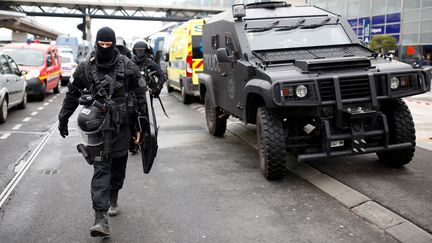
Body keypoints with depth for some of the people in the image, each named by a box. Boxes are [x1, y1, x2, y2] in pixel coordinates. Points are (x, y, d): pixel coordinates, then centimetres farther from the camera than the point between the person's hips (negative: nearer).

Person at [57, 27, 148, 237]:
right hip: (98, 126, -1)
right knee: (100, 168, -8)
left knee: (118, 164, 14)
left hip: (121, 125, 1)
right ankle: (100, 218, -12)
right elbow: (72, 94, 10)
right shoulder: (85, 68, -1)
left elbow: (140, 92, 5)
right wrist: (63, 119, 15)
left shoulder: (127, 66, -3)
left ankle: (113, 198, 39)